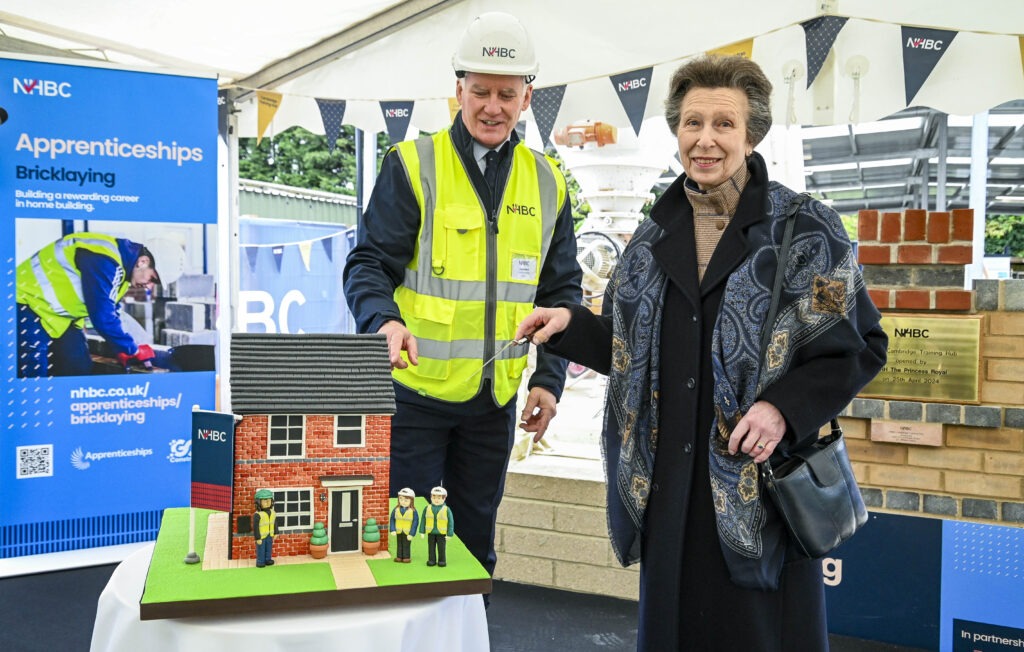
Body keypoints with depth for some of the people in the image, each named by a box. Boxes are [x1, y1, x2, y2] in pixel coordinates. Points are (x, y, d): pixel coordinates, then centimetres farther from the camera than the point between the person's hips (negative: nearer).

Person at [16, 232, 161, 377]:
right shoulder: (104, 260, -30)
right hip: (28, 304, -10)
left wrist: (124, 350, 1)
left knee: (79, 368, 6)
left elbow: (109, 312, 11)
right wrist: (134, 351, -18)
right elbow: (103, 317, -30)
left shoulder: (121, 264, 2)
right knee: (34, 374, -13)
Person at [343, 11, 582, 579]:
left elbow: (561, 290, 9)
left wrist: (549, 378, 1)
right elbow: (368, 265, -11)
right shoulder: (413, 166, -7)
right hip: (415, 390, -4)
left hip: (496, 398, 4)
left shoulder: (546, 182, 5)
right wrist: (383, 320, -32)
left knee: (476, 541, 17)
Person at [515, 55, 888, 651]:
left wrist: (786, 406, -17)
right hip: (666, 485, 5)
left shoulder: (805, 231, -5)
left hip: (759, 484, -4)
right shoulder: (655, 237, 10)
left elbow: (859, 345, -3)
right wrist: (571, 324, 1)